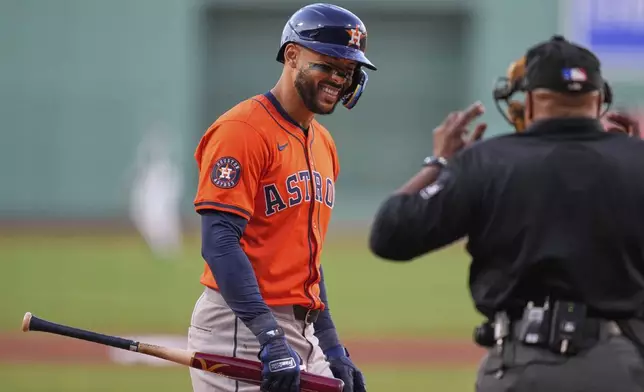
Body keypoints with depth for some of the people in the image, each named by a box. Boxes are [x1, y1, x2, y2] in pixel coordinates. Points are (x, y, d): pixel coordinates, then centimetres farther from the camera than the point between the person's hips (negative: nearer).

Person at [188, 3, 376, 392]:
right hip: (241, 331, -9)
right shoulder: (243, 130, -12)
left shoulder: (324, 144, 17)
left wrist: (332, 346, 19)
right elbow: (219, 243, -21)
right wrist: (270, 338, -28)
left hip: (303, 333, 9)